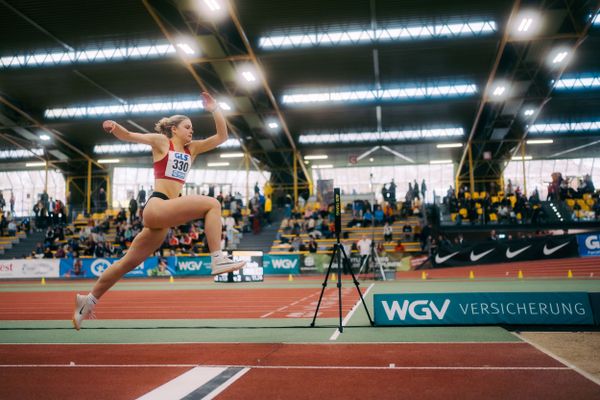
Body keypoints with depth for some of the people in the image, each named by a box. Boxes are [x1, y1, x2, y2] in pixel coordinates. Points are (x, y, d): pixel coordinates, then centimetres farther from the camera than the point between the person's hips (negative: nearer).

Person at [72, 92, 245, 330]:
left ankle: (88, 300, 27)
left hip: (165, 214, 7)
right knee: (212, 204, -20)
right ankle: (218, 260, -27)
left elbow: (222, 136, 16)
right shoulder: (161, 141, 7)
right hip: (157, 206, -7)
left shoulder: (192, 149, 20)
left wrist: (214, 110, 9)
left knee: (129, 263, 14)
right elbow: (129, 136, -1)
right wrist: (115, 127, -21)